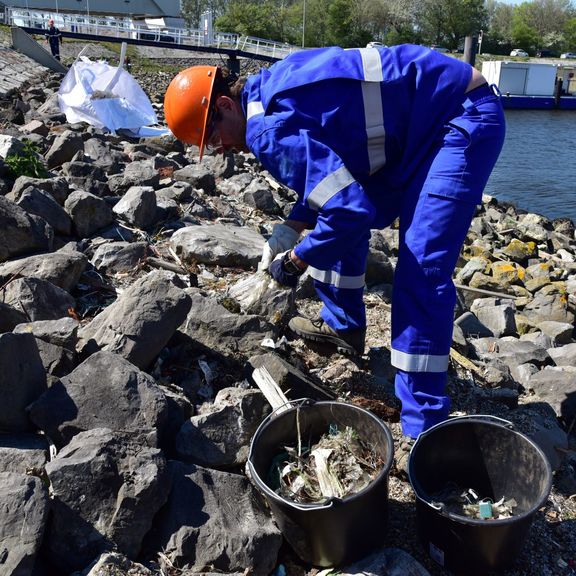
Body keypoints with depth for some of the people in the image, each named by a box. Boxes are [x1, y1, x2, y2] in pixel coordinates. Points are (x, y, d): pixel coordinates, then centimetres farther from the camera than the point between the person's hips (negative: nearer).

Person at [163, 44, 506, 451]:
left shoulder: (269, 127, -23)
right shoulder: (269, 93, 7)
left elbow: (350, 210, -28)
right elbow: (331, 174, 18)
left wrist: (295, 261, -12)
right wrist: (290, 230, 8)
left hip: (465, 118, -10)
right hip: (416, 125, 10)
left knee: (421, 270, -18)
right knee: (341, 225, 15)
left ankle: (423, 427, -9)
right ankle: (343, 326, 32)